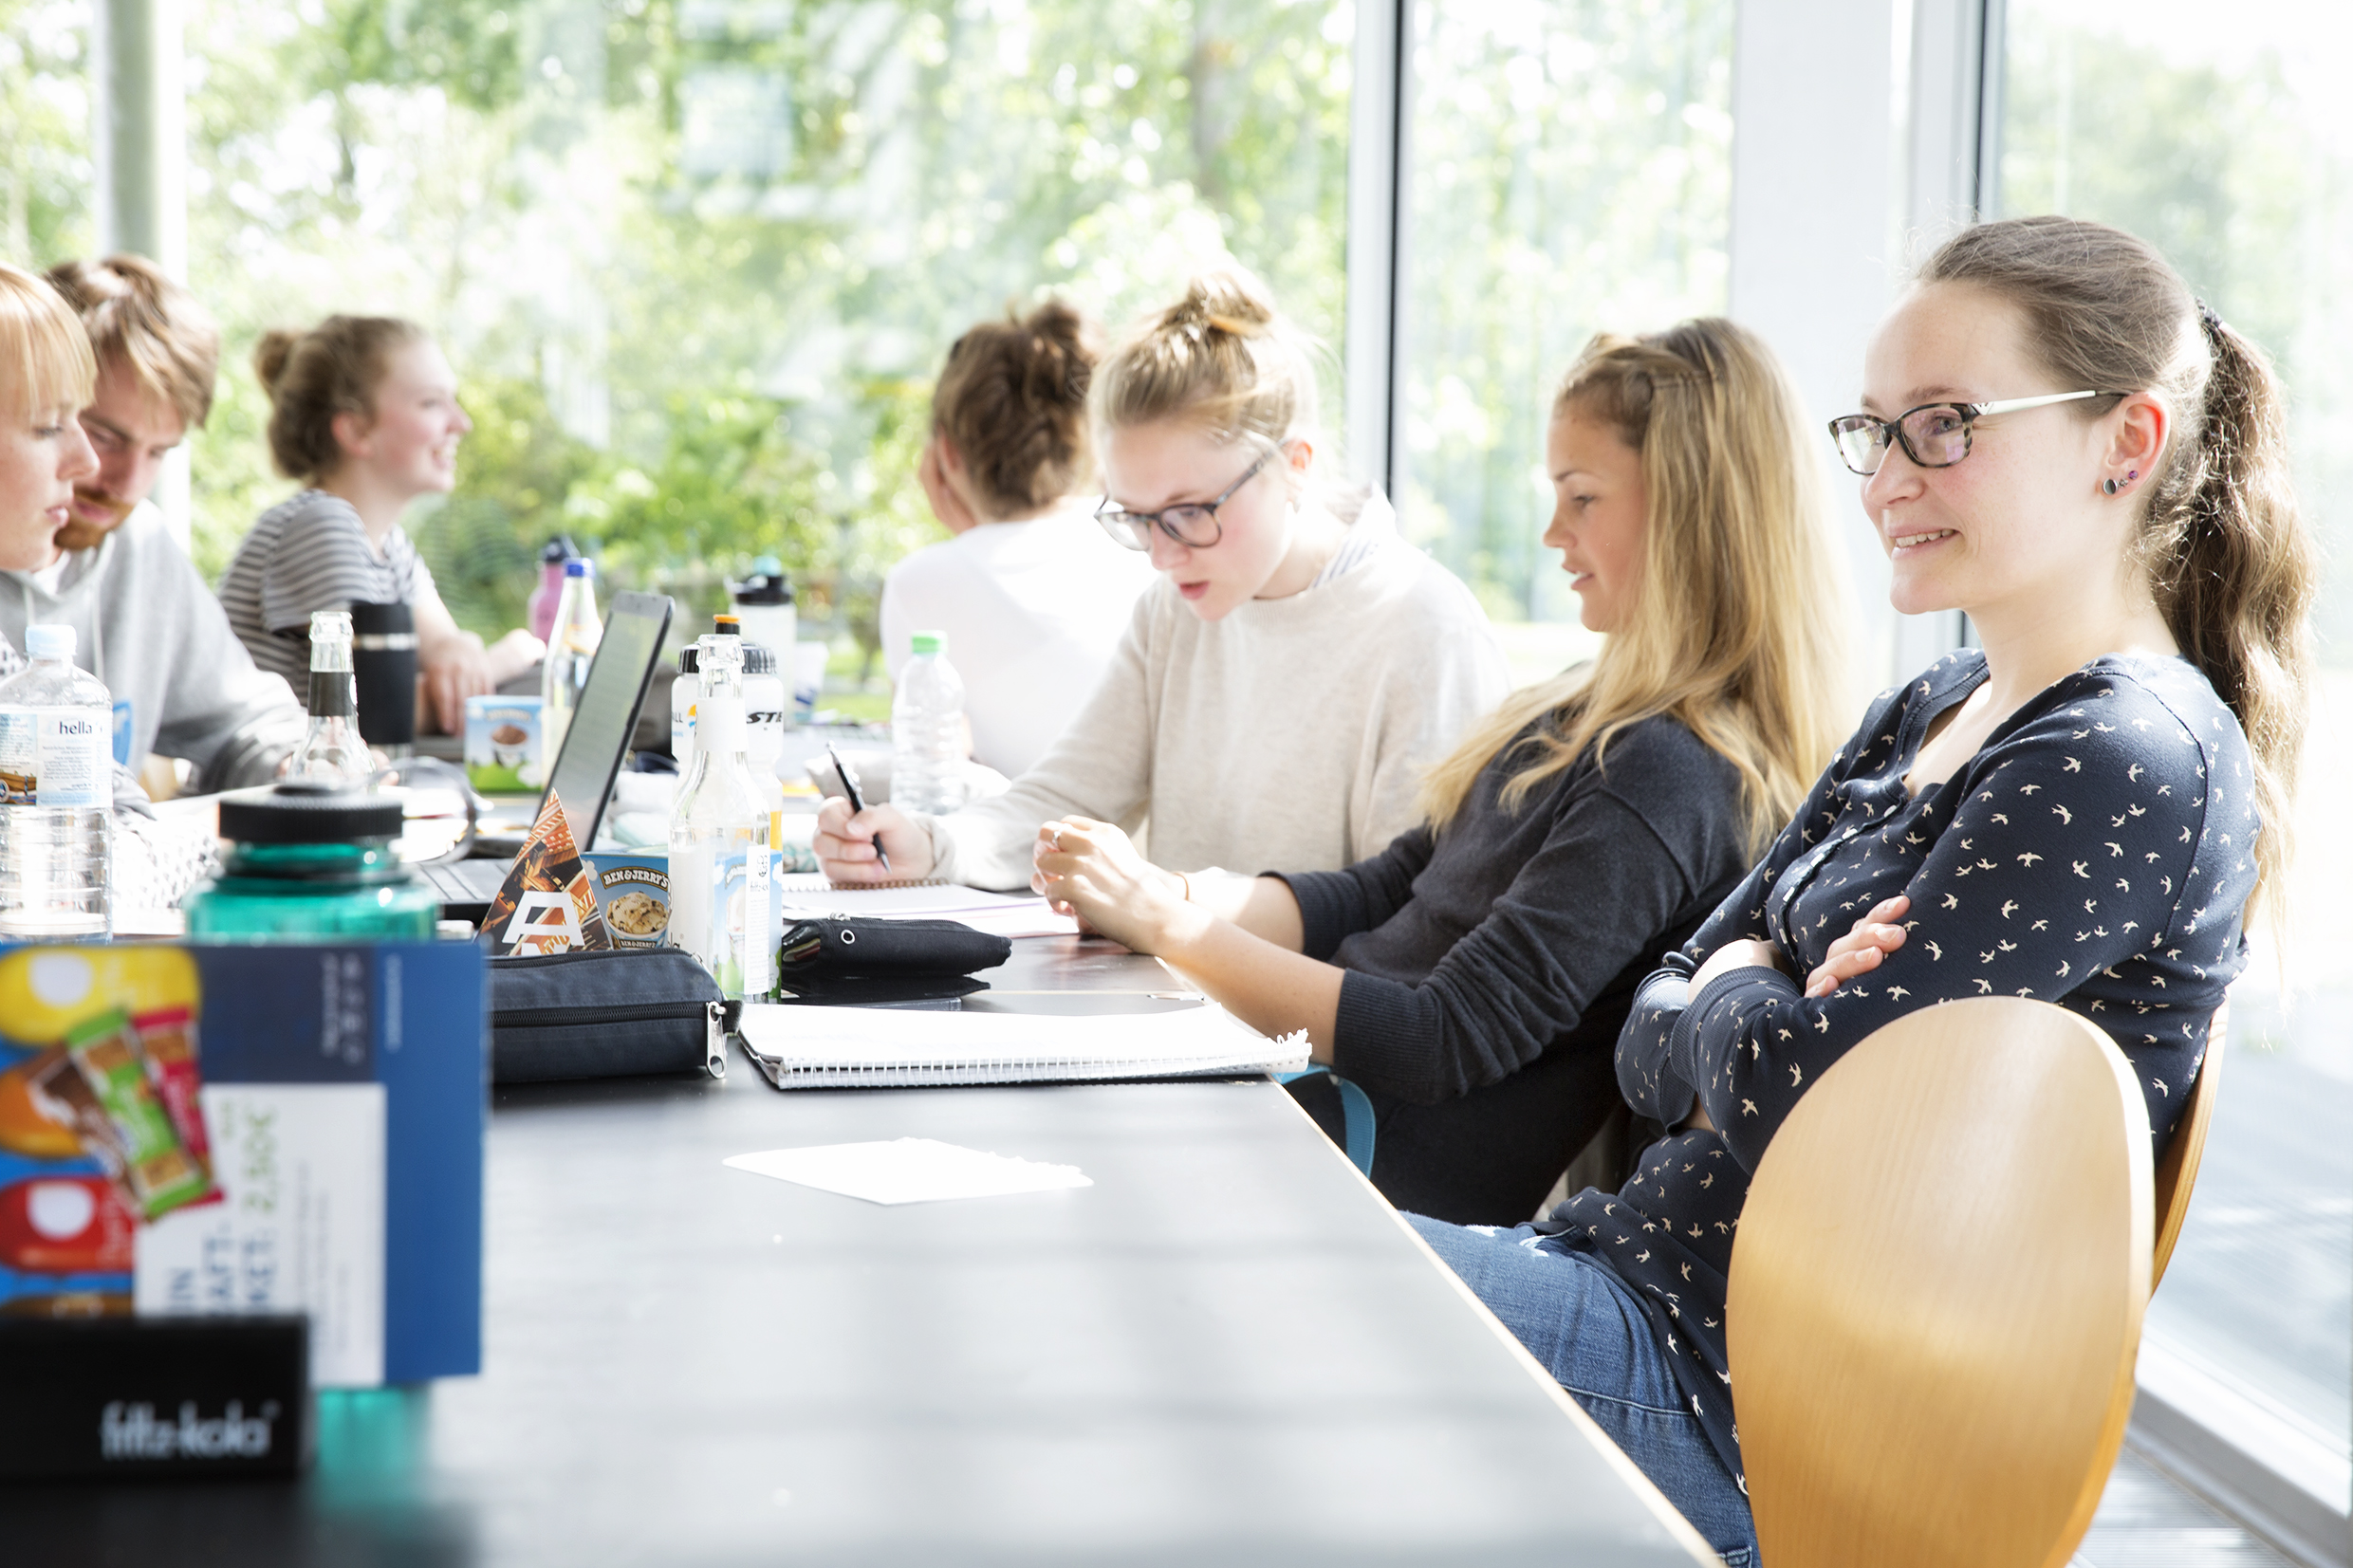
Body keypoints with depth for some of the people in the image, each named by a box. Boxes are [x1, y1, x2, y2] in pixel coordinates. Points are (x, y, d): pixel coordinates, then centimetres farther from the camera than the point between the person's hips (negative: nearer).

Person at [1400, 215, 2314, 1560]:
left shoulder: (2131, 763, -16)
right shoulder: (1929, 715, 14)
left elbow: (1790, 1089, -22)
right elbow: (1657, 1045, 10)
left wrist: (1731, 1004, -1)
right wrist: (1752, 1006, -12)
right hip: (1658, 1272, 9)